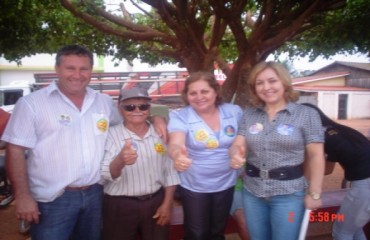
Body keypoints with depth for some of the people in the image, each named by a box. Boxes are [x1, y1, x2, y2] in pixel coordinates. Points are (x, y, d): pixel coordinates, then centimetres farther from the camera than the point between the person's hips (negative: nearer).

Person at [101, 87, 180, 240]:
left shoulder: (160, 133, 0)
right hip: (120, 206, -2)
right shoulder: (111, 134, -9)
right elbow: (106, 174, -19)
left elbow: (170, 170, 5)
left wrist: (167, 203, 1)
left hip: (156, 202, 3)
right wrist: (120, 160, -39)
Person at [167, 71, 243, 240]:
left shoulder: (234, 112, -7)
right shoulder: (180, 116, -15)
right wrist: (178, 155, -54)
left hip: (226, 184, 3)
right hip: (194, 187, -2)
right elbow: (175, 144, -32)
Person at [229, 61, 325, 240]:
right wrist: (236, 154, -26)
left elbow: (316, 156, -6)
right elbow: (237, 145, -2)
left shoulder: (306, 114, -7)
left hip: (288, 193, -3)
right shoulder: (248, 114, 3)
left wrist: (314, 194, -7)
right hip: (252, 191, 4)